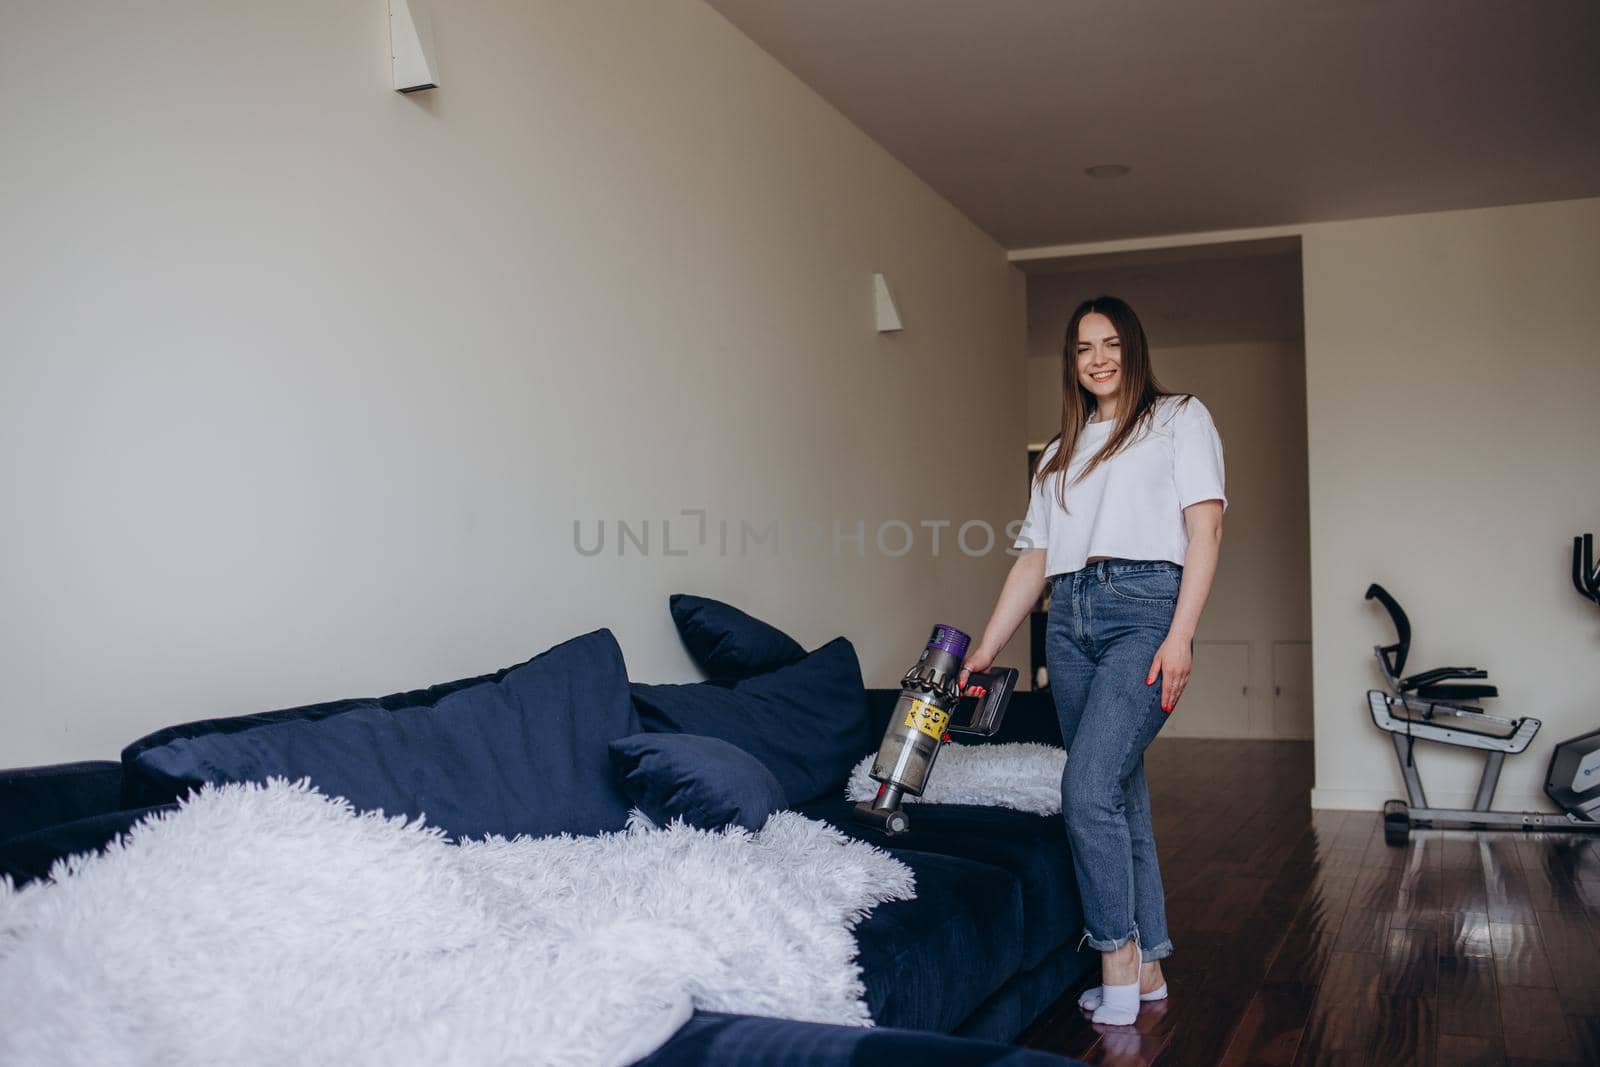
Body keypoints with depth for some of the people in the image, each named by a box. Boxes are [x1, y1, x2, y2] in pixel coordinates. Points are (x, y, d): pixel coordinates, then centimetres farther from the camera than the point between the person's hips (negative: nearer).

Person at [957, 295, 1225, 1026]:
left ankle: (1117, 958, -4)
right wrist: (982, 654, 10)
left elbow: (1204, 529, -2)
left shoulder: (1179, 419, 9)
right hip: (1069, 619, 5)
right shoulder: (1060, 454, 23)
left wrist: (1180, 637, -13)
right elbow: (1033, 560, 18)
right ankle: (1147, 967, 14)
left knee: (1089, 786, -17)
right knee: (1120, 790, 7)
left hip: (1144, 607, -5)